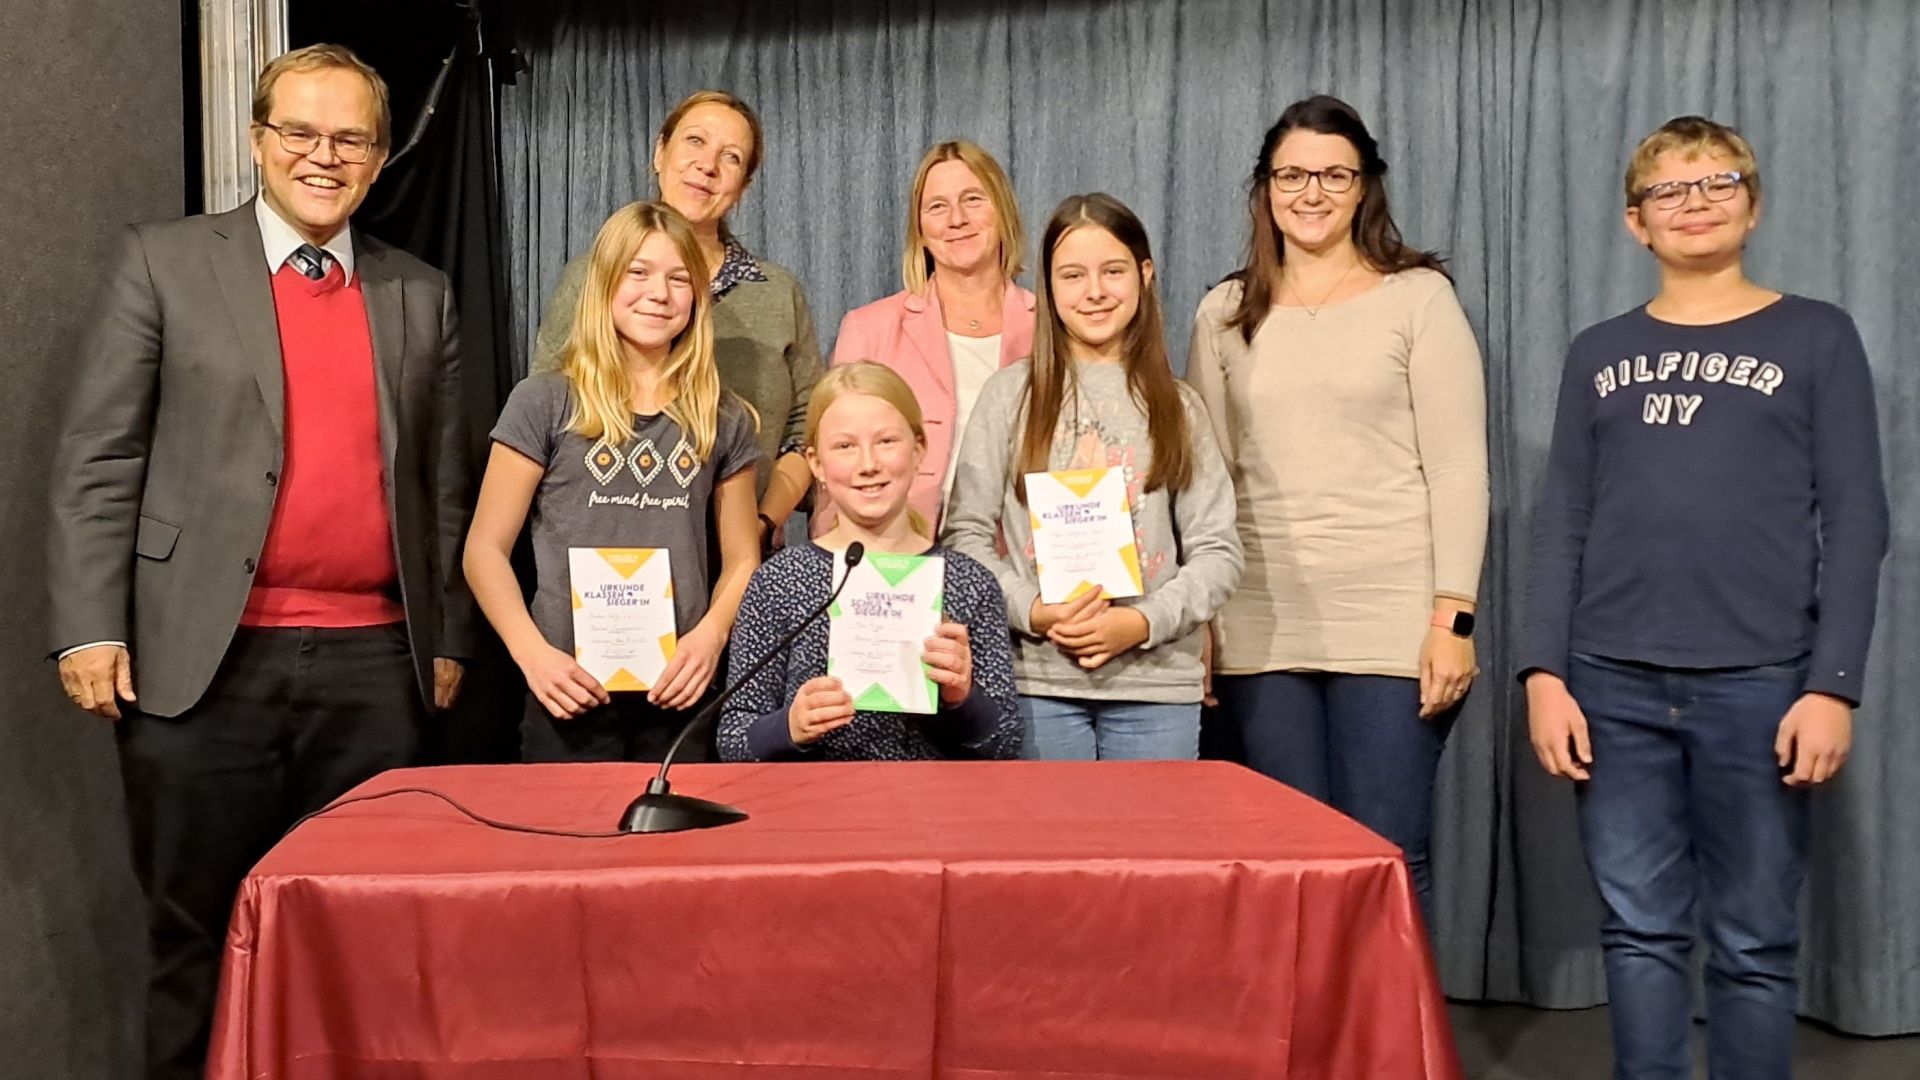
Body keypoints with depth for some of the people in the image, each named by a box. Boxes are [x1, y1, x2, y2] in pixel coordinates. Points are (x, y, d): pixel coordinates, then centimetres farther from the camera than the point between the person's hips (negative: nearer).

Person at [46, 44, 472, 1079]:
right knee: (197, 938, 7)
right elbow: (97, 458, 0)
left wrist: (448, 637, 11)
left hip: (374, 664, 2)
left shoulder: (421, 295, 13)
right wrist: (89, 629, -7)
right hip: (205, 656, -2)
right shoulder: (162, 262, 4)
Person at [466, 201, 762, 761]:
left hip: (679, 689, 2)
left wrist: (709, 637, -8)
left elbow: (741, 561, 11)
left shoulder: (724, 420, 9)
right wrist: (533, 653, -12)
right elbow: (486, 550, 1)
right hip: (572, 690, -2)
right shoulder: (543, 403, 1)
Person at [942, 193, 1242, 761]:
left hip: (1158, 685, 2)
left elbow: (1218, 550, 5)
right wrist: (1032, 611, -13)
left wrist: (1143, 621, -11)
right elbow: (967, 533, 2)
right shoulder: (1010, 394, 4)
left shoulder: (1178, 406, 8)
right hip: (1037, 679, -1)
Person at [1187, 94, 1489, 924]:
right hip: (1262, 632, 3)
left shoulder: (1418, 297, 2)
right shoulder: (1224, 314, 11)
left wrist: (1453, 615, -9)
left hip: (1394, 626, -3)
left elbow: (1457, 467, -2)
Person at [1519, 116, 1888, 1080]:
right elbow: (1561, 526, 8)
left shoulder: (1816, 337, 5)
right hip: (1614, 684, 2)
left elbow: (1855, 523, 0)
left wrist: (1833, 684, -8)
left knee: (1754, 943, 4)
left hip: (1759, 682, -2)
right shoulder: (1599, 353, 12)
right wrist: (1543, 672, -1)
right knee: (1639, 933, 6)